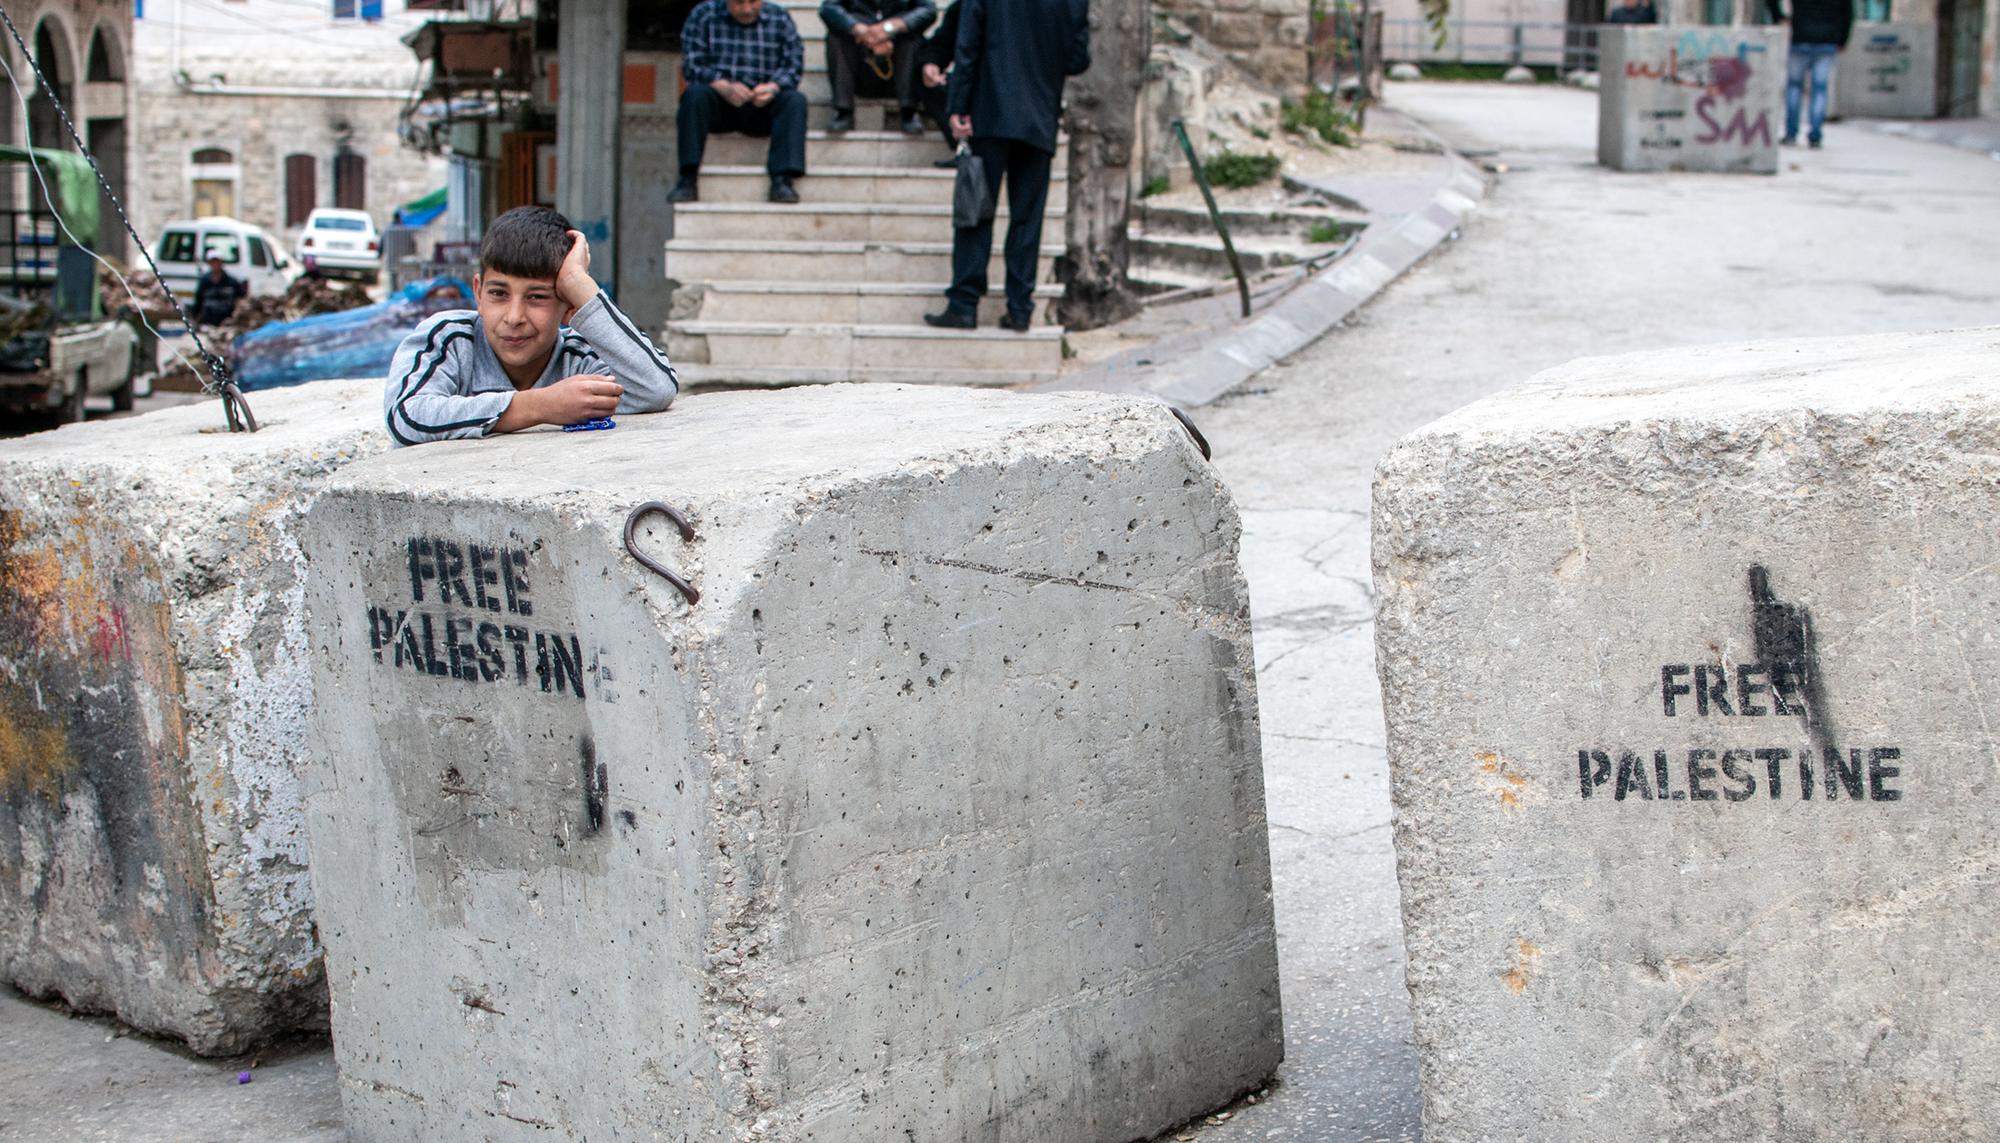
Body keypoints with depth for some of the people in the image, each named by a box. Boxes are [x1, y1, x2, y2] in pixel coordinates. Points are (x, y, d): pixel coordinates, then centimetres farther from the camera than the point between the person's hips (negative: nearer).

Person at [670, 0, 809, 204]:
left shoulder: (780, 18, 8)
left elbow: (794, 64, 2)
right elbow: (691, 64, -6)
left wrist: (773, 87, -21)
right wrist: (724, 87, -24)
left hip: (762, 106, 1)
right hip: (718, 105, -1)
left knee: (795, 99, -27)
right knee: (695, 93, -32)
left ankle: (782, 180, -37)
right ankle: (688, 179, -35)